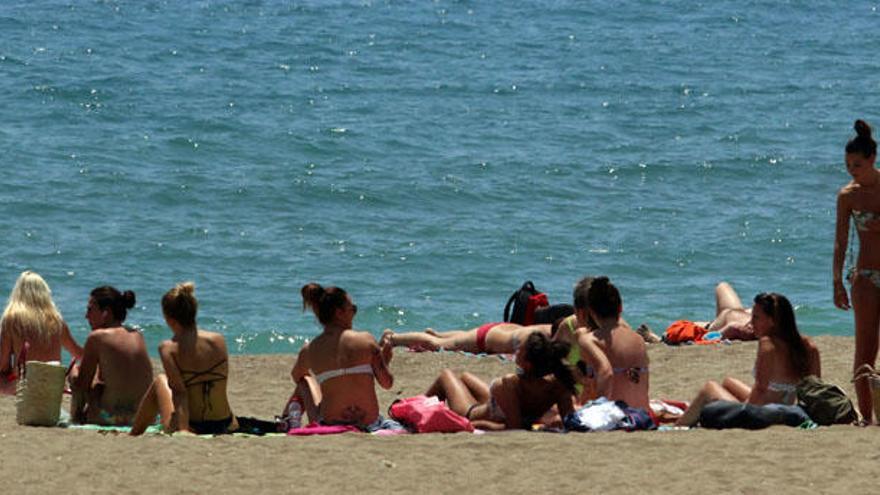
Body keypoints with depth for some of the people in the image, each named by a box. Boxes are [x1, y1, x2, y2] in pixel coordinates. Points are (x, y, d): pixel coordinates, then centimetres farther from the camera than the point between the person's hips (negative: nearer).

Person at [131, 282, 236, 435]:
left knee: (159, 382, 26)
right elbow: (222, 382, 6)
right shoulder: (219, 341, -3)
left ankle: (133, 435, 40)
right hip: (224, 426, 3)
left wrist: (183, 431, -26)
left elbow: (180, 390, -21)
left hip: (193, 428, -3)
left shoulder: (168, 349, -13)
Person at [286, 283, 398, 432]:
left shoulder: (308, 351, -3)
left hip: (329, 424, 2)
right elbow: (387, 383, -5)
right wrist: (385, 362, 16)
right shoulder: (366, 340, -10)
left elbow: (296, 377, 21)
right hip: (368, 424, -2)